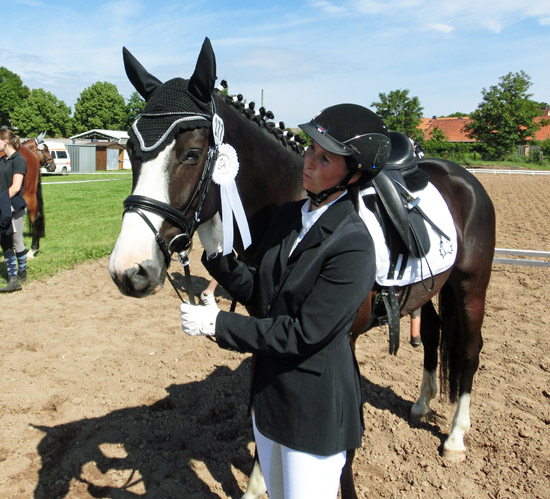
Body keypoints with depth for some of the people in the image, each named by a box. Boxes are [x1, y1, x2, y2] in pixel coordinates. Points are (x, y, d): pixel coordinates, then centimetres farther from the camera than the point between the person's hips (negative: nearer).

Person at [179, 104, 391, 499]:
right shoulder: (289, 215, -1)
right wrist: (216, 251, -12)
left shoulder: (353, 246, -26)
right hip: (270, 388, 8)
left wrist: (218, 324, -22)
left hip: (316, 407, -8)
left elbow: (302, 334, -25)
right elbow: (258, 293, 3)